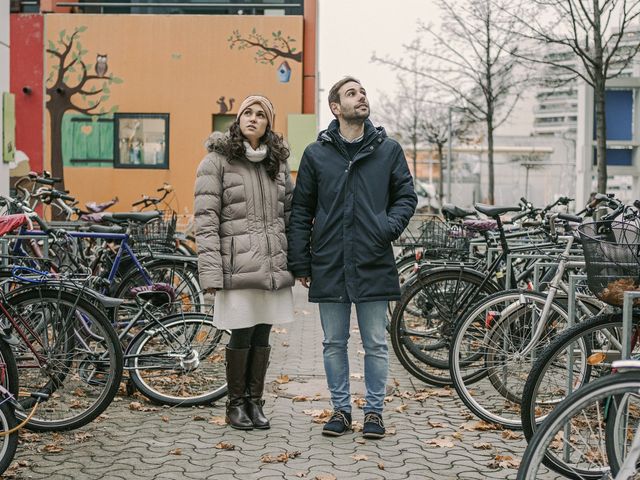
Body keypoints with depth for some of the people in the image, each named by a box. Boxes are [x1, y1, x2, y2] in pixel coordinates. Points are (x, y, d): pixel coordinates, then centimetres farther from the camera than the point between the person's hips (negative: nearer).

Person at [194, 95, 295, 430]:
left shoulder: (278, 162, 14)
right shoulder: (217, 161, -3)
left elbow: (290, 212, 18)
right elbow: (205, 219, -8)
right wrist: (210, 271, -15)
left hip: (273, 265, 5)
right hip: (238, 265, -5)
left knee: (262, 336, 9)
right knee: (241, 336, -1)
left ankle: (255, 402, 20)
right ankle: (236, 405, 14)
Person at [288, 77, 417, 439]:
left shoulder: (388, 150, 5)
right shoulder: (316, 154, 5)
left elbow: (406, 196, 11)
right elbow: (301, 210, 8)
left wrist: (391, 226, -9)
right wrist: (300, 262, 3)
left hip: (374, 263, -1)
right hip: (329, 265, 1)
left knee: (376, 344, 5)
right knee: (334, 344, 9)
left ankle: (374, 411, 16)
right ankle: (341, 409, 20)